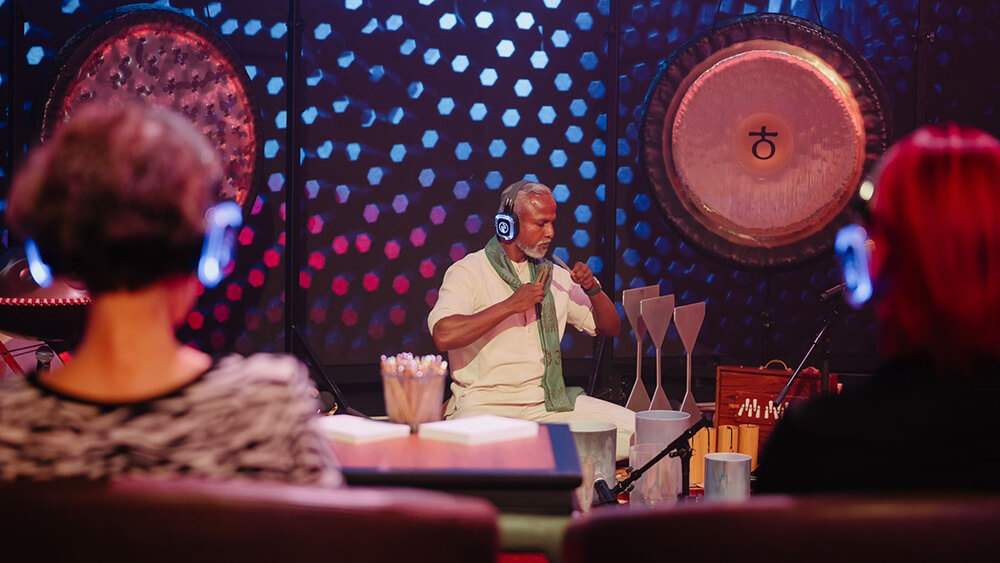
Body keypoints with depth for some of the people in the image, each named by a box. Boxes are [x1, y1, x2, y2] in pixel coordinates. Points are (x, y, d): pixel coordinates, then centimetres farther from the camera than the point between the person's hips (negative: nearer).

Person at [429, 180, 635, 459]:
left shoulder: (554, 276, 16)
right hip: (485, 404, -6)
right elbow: (444, 335, -20)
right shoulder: (468, 272, -2)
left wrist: (593, 288, 2)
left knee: (635, 428, -13)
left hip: (549, 402, 6)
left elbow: (610, 328, 21)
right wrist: (510, 305, -18)